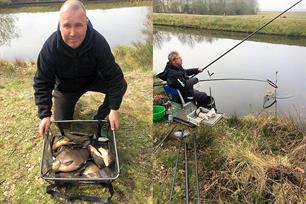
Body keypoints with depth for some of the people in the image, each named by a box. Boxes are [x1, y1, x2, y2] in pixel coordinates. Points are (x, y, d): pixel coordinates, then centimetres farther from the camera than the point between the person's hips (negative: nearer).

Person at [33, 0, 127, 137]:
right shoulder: (50, 47, -32)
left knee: (121, 85, -24)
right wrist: (45, 115, -29)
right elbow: (42, 83, -22)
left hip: (92, 78, 0)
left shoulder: (98, 42, -33)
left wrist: (114, 109, -32)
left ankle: (100, 118, -1)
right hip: (65, 87, 0)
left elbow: (113, 75, -28)